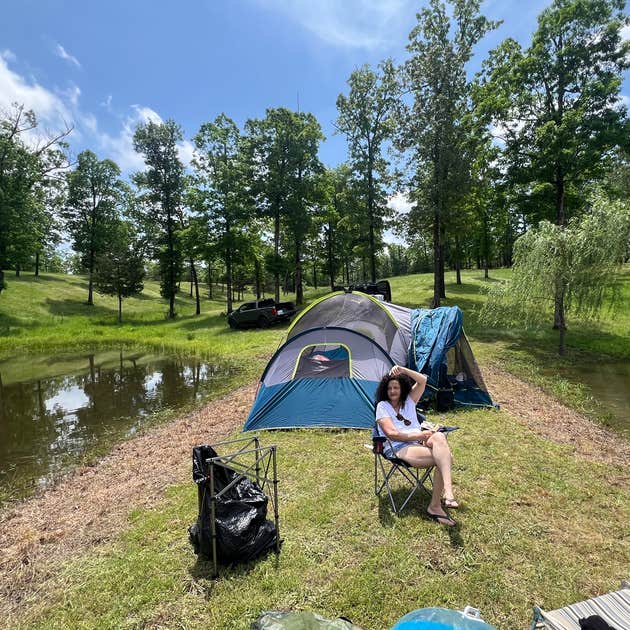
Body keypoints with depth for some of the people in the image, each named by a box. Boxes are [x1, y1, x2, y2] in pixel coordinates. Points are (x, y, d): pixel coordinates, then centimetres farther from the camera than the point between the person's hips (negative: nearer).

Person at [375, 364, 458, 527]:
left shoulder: (409, 401, 20)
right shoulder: (382, 406, 5)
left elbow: (423, 380, 9)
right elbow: (391, 433, -7)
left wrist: (403, 370, -4)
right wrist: (418, 436, -11)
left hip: (418, 445, 5)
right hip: (399, 449, -5)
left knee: (439, 436, -32)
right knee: (444, 458, -29)